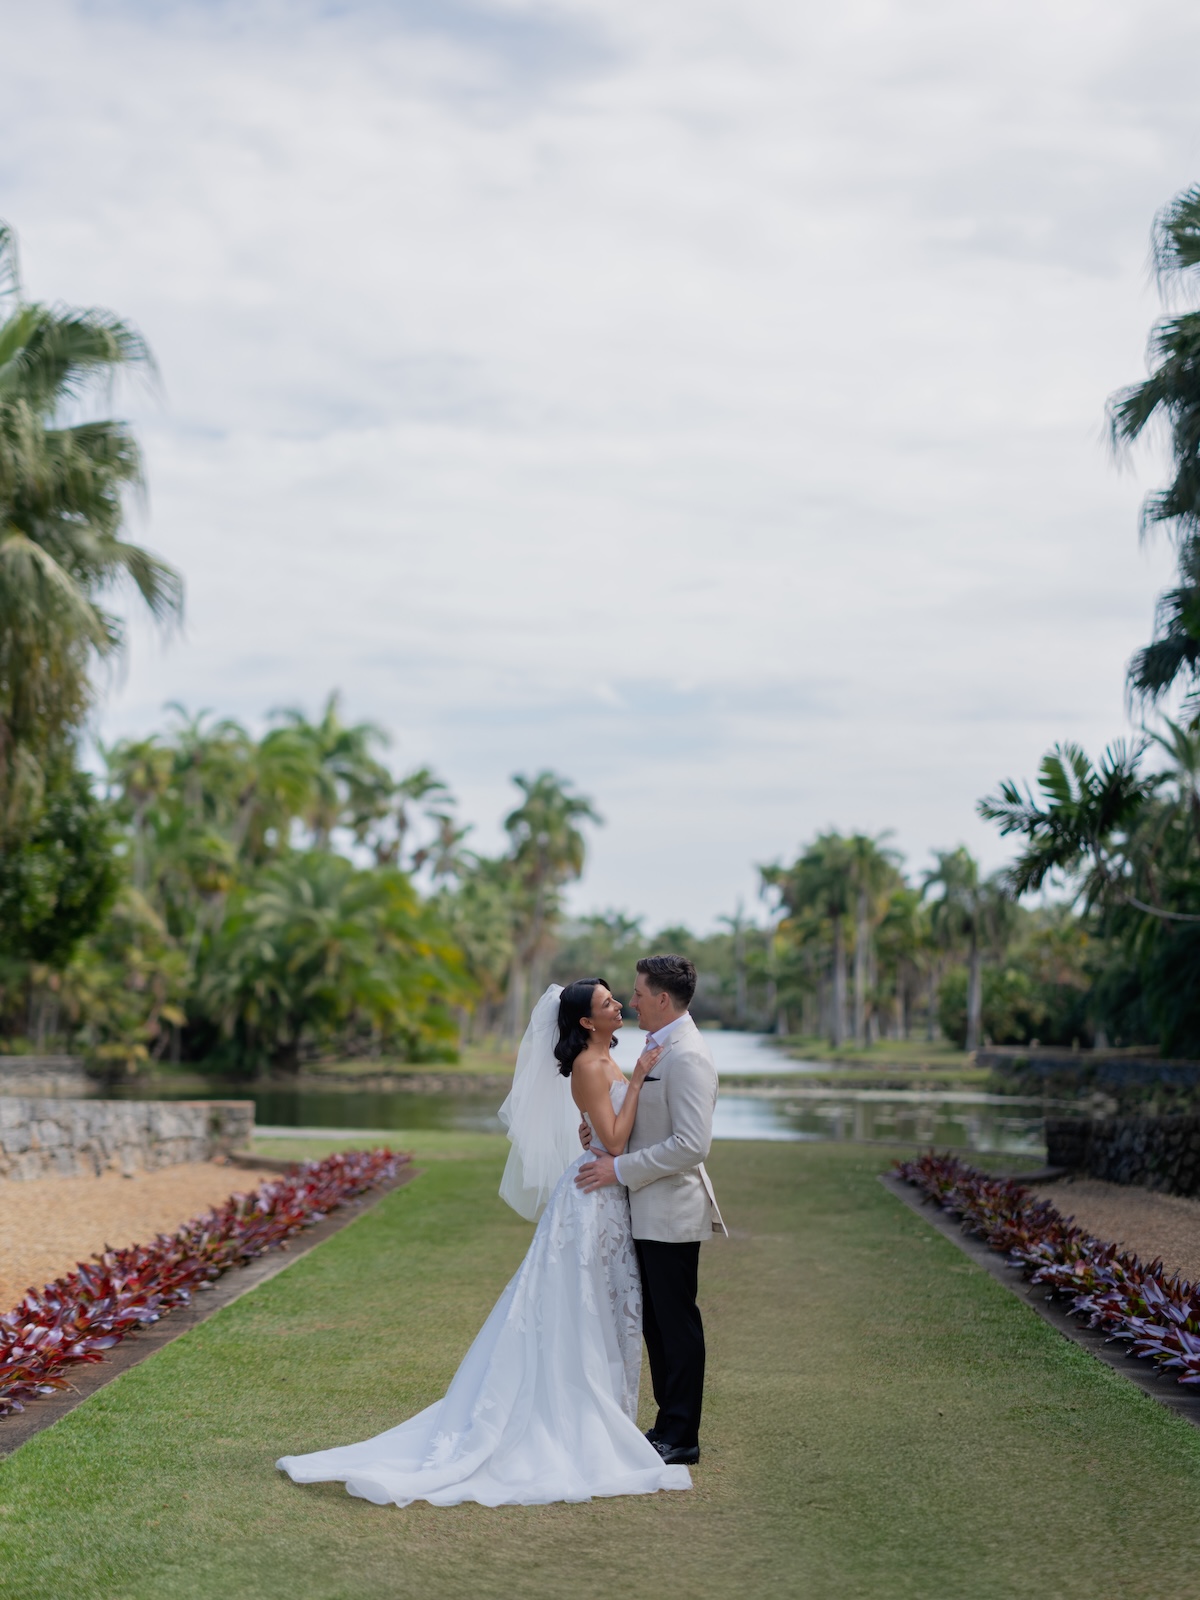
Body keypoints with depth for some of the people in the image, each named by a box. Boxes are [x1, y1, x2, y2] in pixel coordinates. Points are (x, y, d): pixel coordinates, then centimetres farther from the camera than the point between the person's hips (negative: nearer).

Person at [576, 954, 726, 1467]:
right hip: (651, 1212, 10)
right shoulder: (661, 1048, 13)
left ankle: (681, 1438, 8)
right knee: (657, 1323, 15)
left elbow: (692, 1144, -26)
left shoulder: (687, 1057, -19)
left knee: (677, 1324, 0)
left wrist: (620, 1169, -20)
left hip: (672, 1212, -10)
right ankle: (669, 1426, 24)